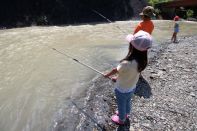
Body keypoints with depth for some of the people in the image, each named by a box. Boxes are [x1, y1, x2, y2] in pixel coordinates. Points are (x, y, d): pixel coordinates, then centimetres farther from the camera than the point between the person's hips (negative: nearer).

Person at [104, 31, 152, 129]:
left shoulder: (126, 64, -40)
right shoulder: (142, 60, -17)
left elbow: (115, 71, -19)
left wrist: (106, 75, 2)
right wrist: (118, 78, 8)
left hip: (122, 90, -6)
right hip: (132, 88, 6)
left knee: (121, 106, 22)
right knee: (127, 102, 32)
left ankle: (121, 120, 49)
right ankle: (125, 114, 60)